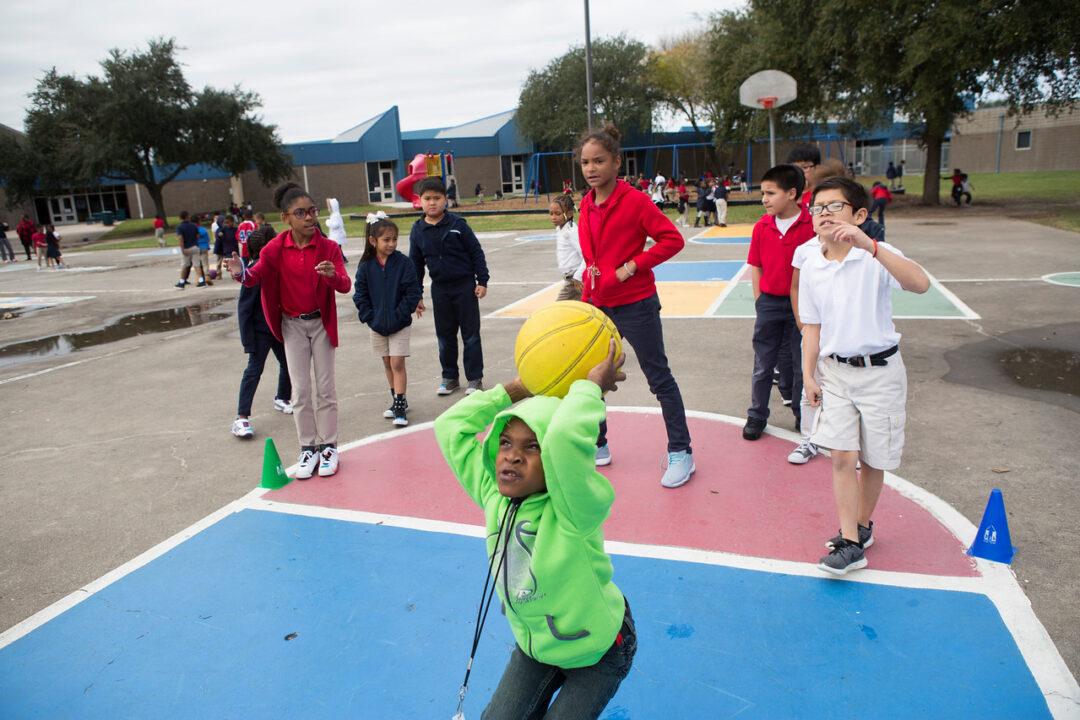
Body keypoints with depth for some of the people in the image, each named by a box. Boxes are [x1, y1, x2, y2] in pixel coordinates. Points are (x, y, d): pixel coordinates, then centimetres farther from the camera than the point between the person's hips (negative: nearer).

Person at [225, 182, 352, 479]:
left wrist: (333, 276, -43)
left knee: (325, 387, 5)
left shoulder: (328, 247, -12)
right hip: (292, 324, 1)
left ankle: (329, 446, 17)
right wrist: (242, 272, -34)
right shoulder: (276, 248, -8)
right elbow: (256, 275, -11)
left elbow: (346, 285, -20)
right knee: (300, 390, 4)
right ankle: (308, 449, 16)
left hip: (321, 322, -1)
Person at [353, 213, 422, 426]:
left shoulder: (404, 263, -10)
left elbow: (412, 293, -10)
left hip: (400, 324, -3)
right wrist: (369, 317, -8)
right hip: (378, 325, 4)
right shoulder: (365, 267, -3)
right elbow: (360, 295, 2)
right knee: (387, 364, 14)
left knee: (397, 363, -7)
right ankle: (398, 401, 28)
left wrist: (398, 316, -15)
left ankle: (400, 407, -2)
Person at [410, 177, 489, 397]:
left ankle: (475, 378, 15)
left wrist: (482, 281, -6)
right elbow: (416, 263, 10)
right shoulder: (418, 230, 2)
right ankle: (449, 378, 25)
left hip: (465, 285, -3)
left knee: (470, 334, 3)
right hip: (440, 289, 3)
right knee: (444, 336, 11)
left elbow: (476, 252, -3)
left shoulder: (457, 224, -8)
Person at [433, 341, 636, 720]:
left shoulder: (573, 510, -33)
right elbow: (449, 427, -14)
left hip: (598, 648, -4)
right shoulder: (494, 496, -16)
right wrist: (516, 390, -15)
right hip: (534, 646, 5)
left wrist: (590, 385, -39)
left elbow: (564, 438, -54)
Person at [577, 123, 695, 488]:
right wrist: (586, 299, 14)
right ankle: (596, 446, 30)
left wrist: (632, 266, -19)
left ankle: (681, 452, 16)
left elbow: (672, 239, -14)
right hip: (598, 306, 7)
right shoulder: (587, 205, 7)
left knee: (659, 377, 3)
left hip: (635, 306, -7)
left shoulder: (635, 200, -12)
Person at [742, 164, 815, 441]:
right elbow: (756, 266, 6)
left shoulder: (812, 226, -11)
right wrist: (759, 301, 2)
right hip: (769, 302, 3)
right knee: (763, 364, 11)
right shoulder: (762, 227, 0)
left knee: (802, 364, 11)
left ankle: (803, 415, 28)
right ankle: (757, 416, 24)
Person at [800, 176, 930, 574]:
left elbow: (920, 284, -34)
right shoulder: (811, 266, 0)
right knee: (842, 456, -2)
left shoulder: (877, 256, -13)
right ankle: (850, 543, 7)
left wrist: (870, 245, -43)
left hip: (879, 370, -3)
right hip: (834, 370, 3)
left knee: (873, 459, 10)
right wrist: (808, 375, 5)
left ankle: (862, 525, 33)